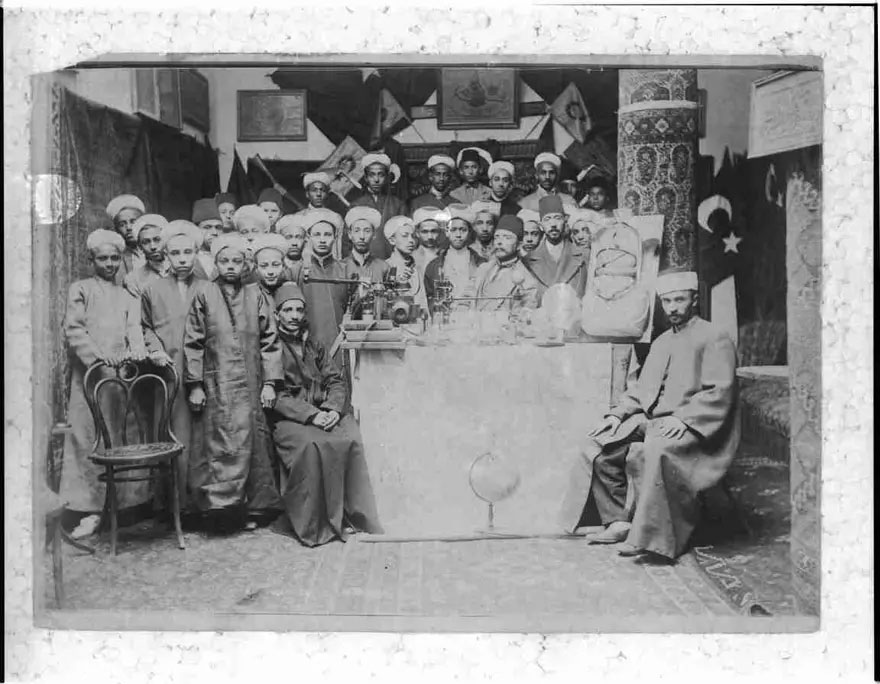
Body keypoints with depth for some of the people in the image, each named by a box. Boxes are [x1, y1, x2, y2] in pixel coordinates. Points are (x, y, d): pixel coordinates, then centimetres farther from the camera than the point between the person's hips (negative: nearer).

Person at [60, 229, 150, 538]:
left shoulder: (127, 296, 19)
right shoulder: (80, 290, 10)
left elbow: (134, 331, 7)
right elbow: (74, 330, -2)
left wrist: (137, 354, -15)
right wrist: (98, 354, -18)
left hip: (122, 374, 3)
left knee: (124, 437, 0)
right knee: (89, 438, -5)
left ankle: (124, 500, 6)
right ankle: (90, 509, -3)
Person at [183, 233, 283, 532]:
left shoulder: (255, 295, 7)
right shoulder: (204, 295, 3)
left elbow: (269, 340, 6)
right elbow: (193, 342, 2)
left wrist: (269, 382, 1)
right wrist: (194, 385, -2)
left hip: (250, 384, 2)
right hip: (216, 384, -2)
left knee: (252, 443, 3)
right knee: (218, 443, -5)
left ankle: (252, 508, 11)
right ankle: (220, 505, 4)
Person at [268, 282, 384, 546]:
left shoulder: (314, 346, 19)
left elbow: (336, 380, 13)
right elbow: (275, 396, -8)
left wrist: (334, 409, -8)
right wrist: (310, 415, -18)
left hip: (326, 412, 4)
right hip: (289, 417, -4)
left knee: (351, 441, -23)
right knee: (311, 445, -33)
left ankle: (350, 516, -15)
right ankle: (312, 525, -21)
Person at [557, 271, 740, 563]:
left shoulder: (714, 338, -1)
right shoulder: (661, 342, 25)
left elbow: (718, 393, -12)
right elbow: (639, 388, 23)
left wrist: (683, 419, -24)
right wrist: (618, 414, 6)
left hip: (692, 426, -8)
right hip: (650, 419, 8)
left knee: (656, 449, -38)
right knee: (598, 445, -9)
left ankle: (651, 537, -31)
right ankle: (618, 522, -1)